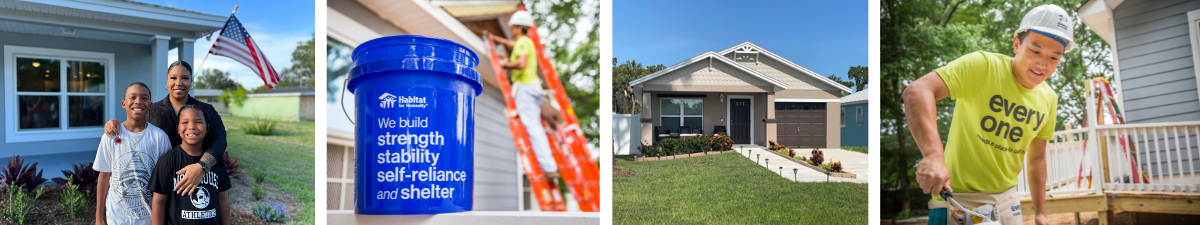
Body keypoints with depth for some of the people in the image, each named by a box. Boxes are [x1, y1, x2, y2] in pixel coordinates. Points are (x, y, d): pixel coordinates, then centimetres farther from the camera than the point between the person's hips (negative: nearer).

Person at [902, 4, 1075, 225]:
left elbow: (1036, 158, 15)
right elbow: (917, 91, -33)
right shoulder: (983, 66, -16)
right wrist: (933, 155, -45)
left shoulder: (1048, 99, 3)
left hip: (1006, 197, 6)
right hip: (957, 196, -6)